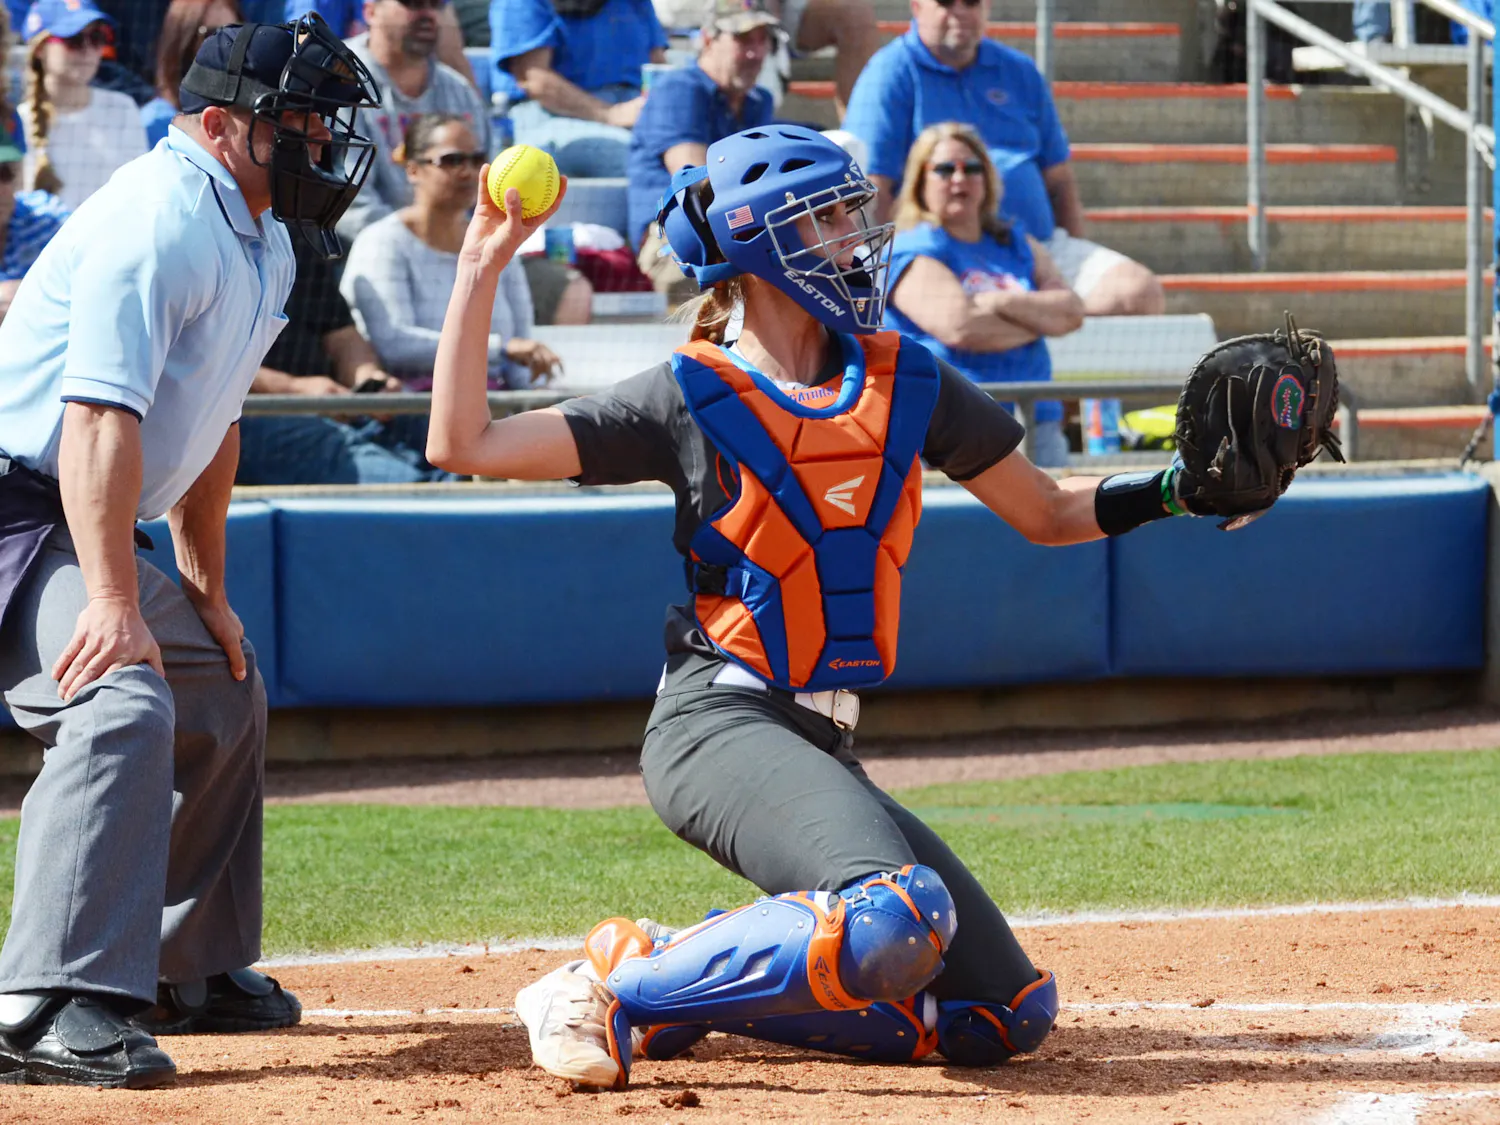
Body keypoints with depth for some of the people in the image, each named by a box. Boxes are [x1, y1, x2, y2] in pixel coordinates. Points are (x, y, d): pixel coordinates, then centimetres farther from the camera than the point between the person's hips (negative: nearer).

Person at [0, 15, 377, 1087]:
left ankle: (190, 970, 36)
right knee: (125, 701, -31)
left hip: (87, 535, 11)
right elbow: (101, 414, -30)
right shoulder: (163, 215, -20)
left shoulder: (262, 243, 13)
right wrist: (114, 601, -38)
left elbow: (213, 422, 23)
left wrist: (207, 590, 21)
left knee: (225, 697, 24)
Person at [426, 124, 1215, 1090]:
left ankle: (698, 984, 10)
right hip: (723, 721, -7)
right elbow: (464, 445, -5)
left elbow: (1048, 514, 20)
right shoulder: (691, 397, 0)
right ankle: (625, 988, -15)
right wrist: (482, 266, -6)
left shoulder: (906, 383, 13)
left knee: (1008, 1018, 3)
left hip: (825, 750, 7)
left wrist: (1178, 490, 4)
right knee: (898, 920, -33)